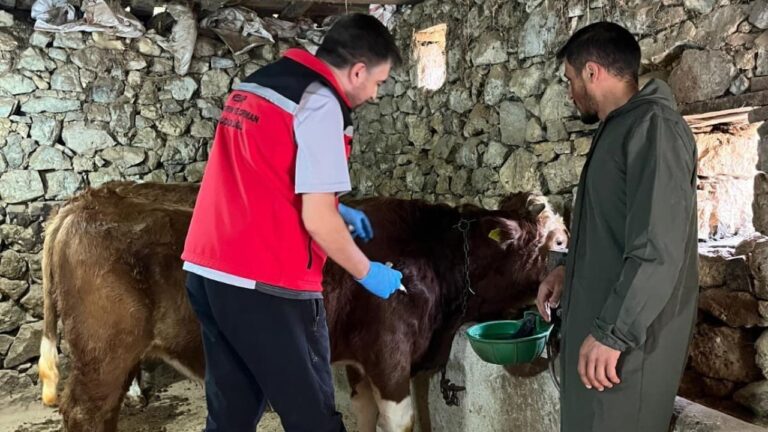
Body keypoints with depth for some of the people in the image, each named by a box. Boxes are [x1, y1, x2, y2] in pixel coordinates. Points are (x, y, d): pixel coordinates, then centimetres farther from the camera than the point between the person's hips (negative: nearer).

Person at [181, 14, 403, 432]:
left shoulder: (255, 85, 15)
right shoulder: (320, 103, -12)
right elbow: (316, 219, -17)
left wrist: (337, 209, 22)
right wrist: (367, 272, -1)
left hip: (206, 271, 9)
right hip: (265, 287, -8)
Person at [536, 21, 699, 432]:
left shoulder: (653, 126, -18)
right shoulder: (620, 129, 13)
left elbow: (658, 249, -25)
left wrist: (612, 333, -23)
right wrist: (569, 270, 14)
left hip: (628, 332, -9)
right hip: (601, 318, 9)